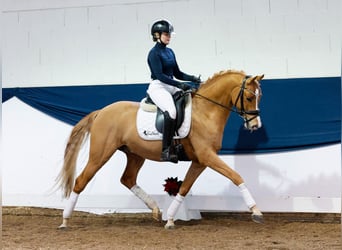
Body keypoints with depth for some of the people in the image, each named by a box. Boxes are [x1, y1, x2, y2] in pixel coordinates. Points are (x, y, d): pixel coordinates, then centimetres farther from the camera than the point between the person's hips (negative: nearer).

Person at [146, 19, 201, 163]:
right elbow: (159, 75, -17)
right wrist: (179, 85, -25)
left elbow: (177, 73, 19)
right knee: (171, 111, -34)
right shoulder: (154, 53, -7)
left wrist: (192, 78, 2)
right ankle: (166, 151, -32)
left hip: (171, 86, 9)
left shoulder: (170, 52, 17)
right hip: (158, 87, -9)